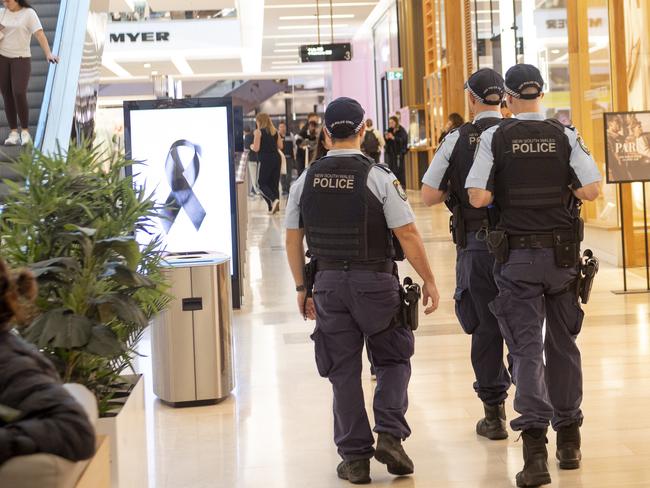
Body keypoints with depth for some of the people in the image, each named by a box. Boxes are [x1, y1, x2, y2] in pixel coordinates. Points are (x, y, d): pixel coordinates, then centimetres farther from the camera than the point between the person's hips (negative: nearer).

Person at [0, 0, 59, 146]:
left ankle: (25, 131, -2)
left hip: (21, 58, -4)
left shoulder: (29, 13, -7)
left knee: (19, 94, -16)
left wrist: (48, 54, -28)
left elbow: (40, 34, -16)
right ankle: (13, 133, 9)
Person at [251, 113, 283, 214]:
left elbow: (256, 148, -11)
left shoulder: (258, 132, -6)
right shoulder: (275, 131, 10)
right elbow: (280, 146, 9)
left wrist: (252, 146, 11)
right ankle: (275, 206, 9)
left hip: (265, 159, -6)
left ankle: (274, 199, -21)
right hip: (276, 158, 6)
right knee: (274, 183, 11)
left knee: (262, 183, 2)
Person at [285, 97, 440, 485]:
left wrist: (302, 288, 17)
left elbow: (293, 239, 7)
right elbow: (408, 235, -11)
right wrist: (429, 282, -2)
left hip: (328, 282, 3)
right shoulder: (378, 176, -11)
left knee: (343, 371, 9)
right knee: (393, 359, 15)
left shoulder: (306, 180, 2)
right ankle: (389, 434, 0)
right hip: (375, 281, -3)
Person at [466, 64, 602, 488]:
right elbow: (592, 190, -9)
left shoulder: (494, 138, -6)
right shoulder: (565, 136, -3)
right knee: (563, 345, 15)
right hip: (562, 254, 2)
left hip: (517, 257, -2)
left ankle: (535, 448, -14)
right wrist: (563, 189, 10)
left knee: (527, 349, -1)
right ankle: (569, 441, 25)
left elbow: (478, 198, -12)